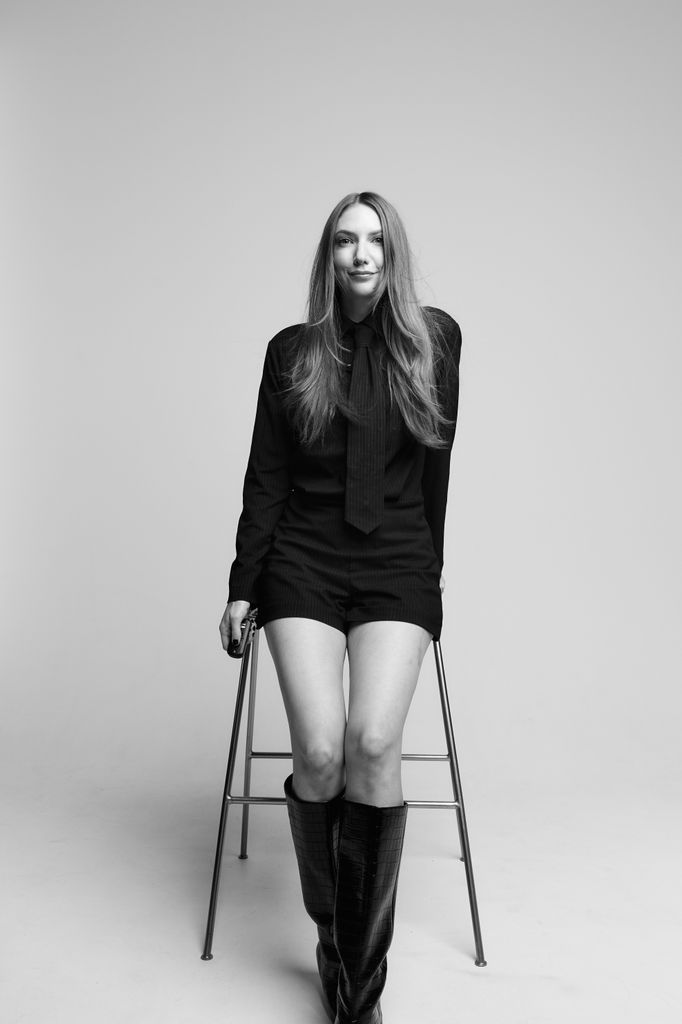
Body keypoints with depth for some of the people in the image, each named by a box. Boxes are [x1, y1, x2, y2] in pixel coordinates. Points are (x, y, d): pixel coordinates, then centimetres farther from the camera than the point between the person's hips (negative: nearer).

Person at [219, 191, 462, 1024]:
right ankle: (331, 936, 10)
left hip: (397, 562, 0)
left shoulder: (434, 339, 7)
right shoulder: (292, 351, 7)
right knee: (320, 752, -15)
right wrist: (242, 585, 4)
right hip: (303, 557, 1)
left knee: (373, 742, -20)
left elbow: (435, 466, 14)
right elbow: (265, 477, 7)